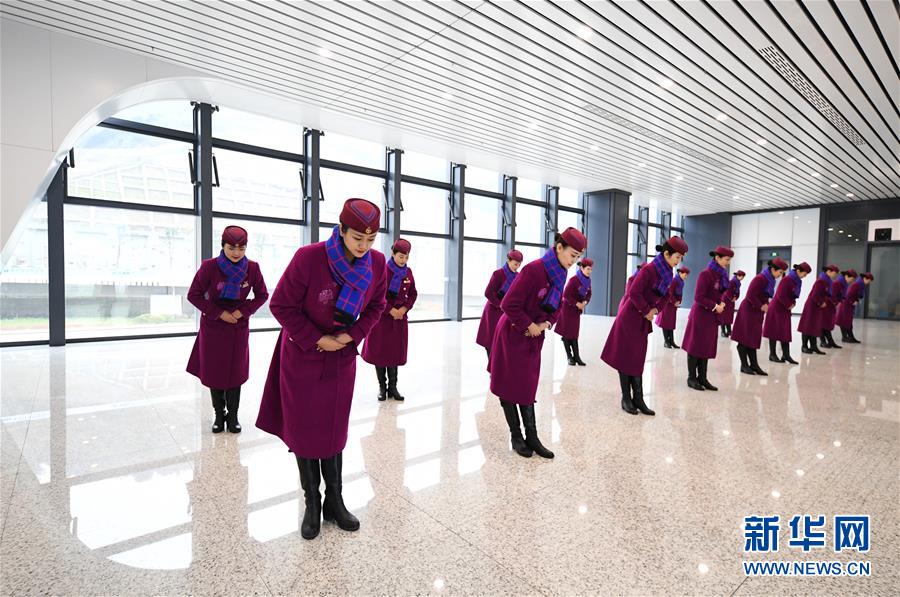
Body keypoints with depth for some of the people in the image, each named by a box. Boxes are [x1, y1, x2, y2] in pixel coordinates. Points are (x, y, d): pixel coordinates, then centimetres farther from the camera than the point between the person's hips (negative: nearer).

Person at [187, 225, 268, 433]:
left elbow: (262, 295, 2)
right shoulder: (209, 266, -14)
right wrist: (219, 313, -14)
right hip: (213, 326, -1)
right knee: (214, 372, 6)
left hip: (239, 327, 1)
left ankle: (233, 415, 18)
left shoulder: (252, 268, -9)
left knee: (235, 371, 6)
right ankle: (219, 414, 22)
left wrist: (243, 311, -12)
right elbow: (194, 295, -7)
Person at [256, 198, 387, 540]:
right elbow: (281, 306, -15)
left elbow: (377, 306, 2)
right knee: (304, 431, 7)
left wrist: (351, 335, -11)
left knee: (334, 431, 12)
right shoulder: (308, 258, -25)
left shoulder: (377, 262, -13)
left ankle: (334, 502, 28)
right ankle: (312, 505, 25)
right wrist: (316, 340, -17)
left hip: (342, 357, 3)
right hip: (302, 356, -2)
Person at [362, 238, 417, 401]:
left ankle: (393, 387, 17)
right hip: (382, 317, -4)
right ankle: (382, 387, 15)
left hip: (400, 318, 4)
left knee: (396, 352, 7)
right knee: (379, 351, 2)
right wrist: (391, 310, -14)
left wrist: (404, 309, -5)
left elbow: (413, 294, 9)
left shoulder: (408, 271, 4)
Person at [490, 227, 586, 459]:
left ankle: (531, 437, 17)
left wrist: (546, 324, -5)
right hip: (512, 336, -7)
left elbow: (557, 308, 13)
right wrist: (529, 325, -16)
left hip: (533, 338, 7)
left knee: (528, 388, 11)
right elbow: (509, 304, -25)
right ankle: (516, 437, 17)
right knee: (509, 387, 5)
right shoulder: (533, 270, -24)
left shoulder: (559, 273, 1)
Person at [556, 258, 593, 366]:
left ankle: (576, 356, 8)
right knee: (567, 333, 0)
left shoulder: (587, 280, 2)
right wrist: (577, 303, -19)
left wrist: (585, 302, -9)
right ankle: (569, 356, 8)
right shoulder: (574, 279, -19)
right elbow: (566, 295, -20)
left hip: (577, 309, 7)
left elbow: (588, 294, 10)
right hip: (568, 308, -7)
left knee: (575, 333, 8)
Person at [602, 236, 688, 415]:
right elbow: (634, 293, -23)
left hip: (643, 320, 8)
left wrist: (655, 310, -3)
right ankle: (626, 399, 10)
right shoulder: (649, 270, -19)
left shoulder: (667, 273, 6)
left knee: (638, 359, 9)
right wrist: (647, 311, -13)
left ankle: (638, 399, 14)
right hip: (629, 318, -8)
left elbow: (663, 296, 15)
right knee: (625, 358, 1)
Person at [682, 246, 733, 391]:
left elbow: (723, 292, 19)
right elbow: (698, 297, -20)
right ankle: (692, 378, 9)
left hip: (712, 316, 8)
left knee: (707, 348, 11)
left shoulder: (722, 275, 8)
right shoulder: (705, 274, -16)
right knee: (695, 347, 1)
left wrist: (722, 303, 0)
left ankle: (703, 378, 18)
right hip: (700, 315, -8)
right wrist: (715, 306, -17)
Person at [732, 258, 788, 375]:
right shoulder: (760, 278, -19)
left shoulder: (770, 280, 8)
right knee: (745, 338, -1)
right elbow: (750, 295, -22)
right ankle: (744, 365, 6)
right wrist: (761, 306, -16)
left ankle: (754, 365, 16)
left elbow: (764, 296, 15)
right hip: (748, 311, -9)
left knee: (754, 339, 11)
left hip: (757, 312, 9)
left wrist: (765, 305, -2)